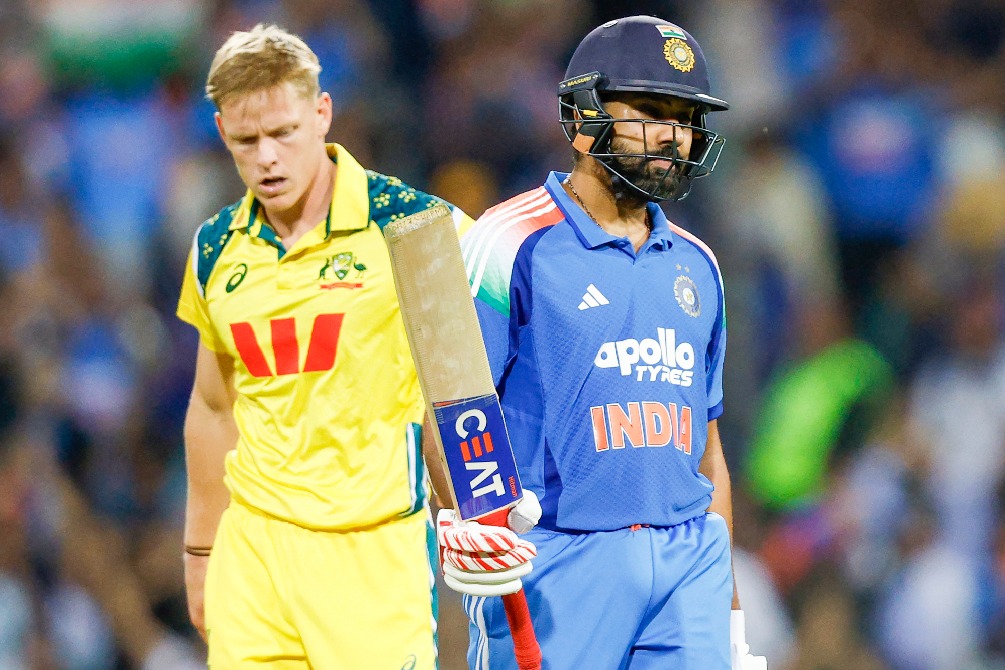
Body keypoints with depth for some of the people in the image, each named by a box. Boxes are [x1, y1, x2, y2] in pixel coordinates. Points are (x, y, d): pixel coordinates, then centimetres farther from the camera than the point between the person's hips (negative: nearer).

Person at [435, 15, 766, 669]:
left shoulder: (695, 265, 17)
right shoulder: (515, 245, -3)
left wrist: (730, 611, 19)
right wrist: (459, 516, -28)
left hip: (689, 564, 5)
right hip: (555, 562, -5)